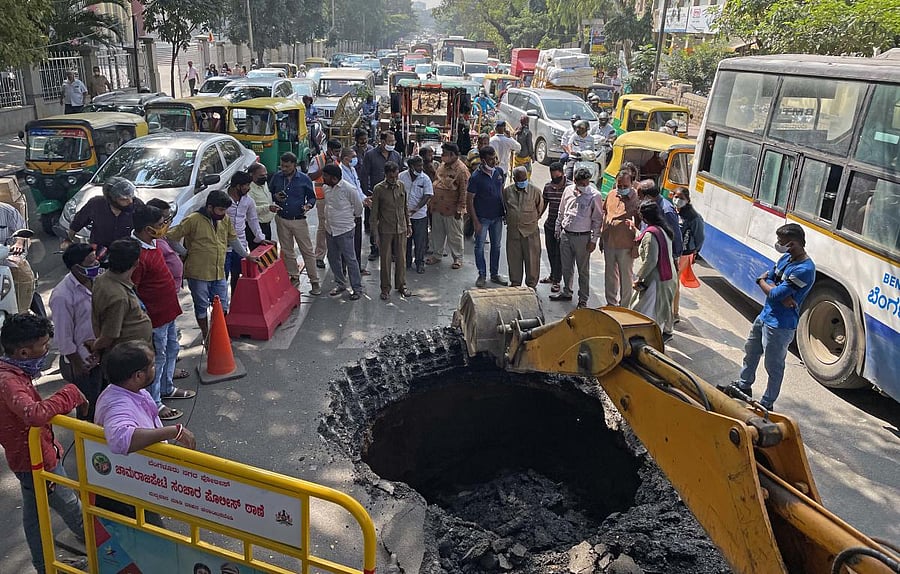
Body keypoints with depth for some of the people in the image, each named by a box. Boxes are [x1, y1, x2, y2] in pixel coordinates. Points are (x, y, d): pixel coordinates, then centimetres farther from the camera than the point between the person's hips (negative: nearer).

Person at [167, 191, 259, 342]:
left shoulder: (225, 219, 4)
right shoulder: (193, 220, -15)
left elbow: (233, 239, 19)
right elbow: (171, 237, -11)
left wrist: (246, 255, 24)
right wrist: (184, 254, -8)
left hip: (219, 273, 5)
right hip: (198, 274, -5)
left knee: (222, 307, 12)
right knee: (201, 307, 9)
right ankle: (206, 337, 24)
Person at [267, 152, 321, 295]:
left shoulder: (304, 179, -4)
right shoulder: (276, 177, 3)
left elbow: (312, 197, 4)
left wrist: (308, 205, -17)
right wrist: (275, 197, -8)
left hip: (299, 220, -3)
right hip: (282, 220, 3)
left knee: (308, 251, -3)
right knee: (287, 251, 13)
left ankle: (314, 282, 2)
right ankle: (294, 277, 28)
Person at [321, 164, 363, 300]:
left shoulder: (349, 189, -18)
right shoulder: (325, 188, 2)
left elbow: (358, 207, -4)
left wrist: (353, 218, 11)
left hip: (344, 230, -7)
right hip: (329, 229, 7)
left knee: (350, 259, -1)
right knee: (333, 258, 15)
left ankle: (357, 288, 10)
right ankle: (340, 284, 31)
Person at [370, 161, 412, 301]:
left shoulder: (401, 186, 1)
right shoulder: (378, 189, -11)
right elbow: (374, 213, -7)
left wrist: (408, 224, 13)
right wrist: (375, 234, -9)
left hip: (401, 229, 3)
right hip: (385, 230, -3)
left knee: (401, 258, 11)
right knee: (386, 260, 4)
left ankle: (401, 285, 26)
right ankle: (385, 288, 16)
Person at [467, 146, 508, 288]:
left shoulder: (499, 172, 0)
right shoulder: (476, 177, -16)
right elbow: (469, 200, -13)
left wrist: (505, 211, 11)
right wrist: (475, 221, -16)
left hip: (497, 217, 5)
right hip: (482, 218, -5)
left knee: (496, 246, 13)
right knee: (480, 247, 3)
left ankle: (495, 274, 25)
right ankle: (482, 275, 16)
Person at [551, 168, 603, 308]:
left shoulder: (595, 195, -11)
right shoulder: (568, 190, 3)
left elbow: (597, 220, -8)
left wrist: (593, 240, -10)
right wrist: (558, 228, 16)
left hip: (582, 237, -5)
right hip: (565, 234, 5)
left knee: (583, 270, 5)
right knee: (566, 267, 17)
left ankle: (583, 299, 16)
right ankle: (567, 292, 35)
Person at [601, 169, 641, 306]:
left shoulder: (637, 199, -13)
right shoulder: (611, 195, 5)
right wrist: (602, 235, 18)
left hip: (626, 246, -6)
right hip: (609, 243, 6)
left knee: (626, 277, 6)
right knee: (610, 275, 17)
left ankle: (624, 306, 18)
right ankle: (611, 303, 32)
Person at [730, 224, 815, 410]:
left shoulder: (805, 269, -25)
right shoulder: (786, 258, 4)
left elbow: (775, 294, -25)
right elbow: (768, 279, 3)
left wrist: (762, 281, -4)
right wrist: (783, 296, -17)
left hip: (780, 326, -10)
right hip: (765, 316, 10)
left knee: (774, 367, 6)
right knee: (750, 351, 26)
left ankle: (767, 404, 21)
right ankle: (743, 386, 46)